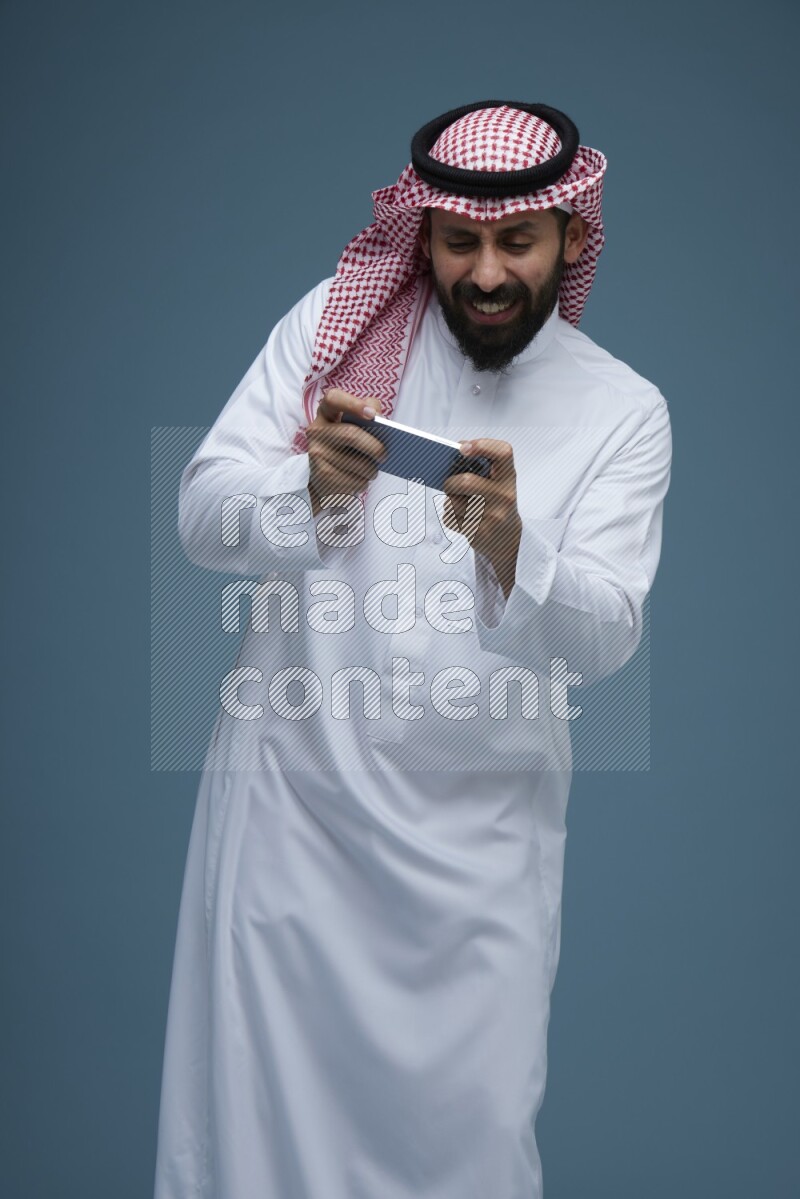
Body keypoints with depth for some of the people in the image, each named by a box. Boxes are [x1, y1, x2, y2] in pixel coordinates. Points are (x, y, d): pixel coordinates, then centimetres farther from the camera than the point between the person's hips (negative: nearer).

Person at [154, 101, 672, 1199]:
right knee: (256, 1102, 6)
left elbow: (602, 639, -11)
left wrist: (510, 547, -31)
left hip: (478, 831, 0)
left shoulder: (623, 412, -1)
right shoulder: (337, 321, 0)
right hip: (290, 789, 0)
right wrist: (312, 488, -26)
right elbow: (204, 514, -5)